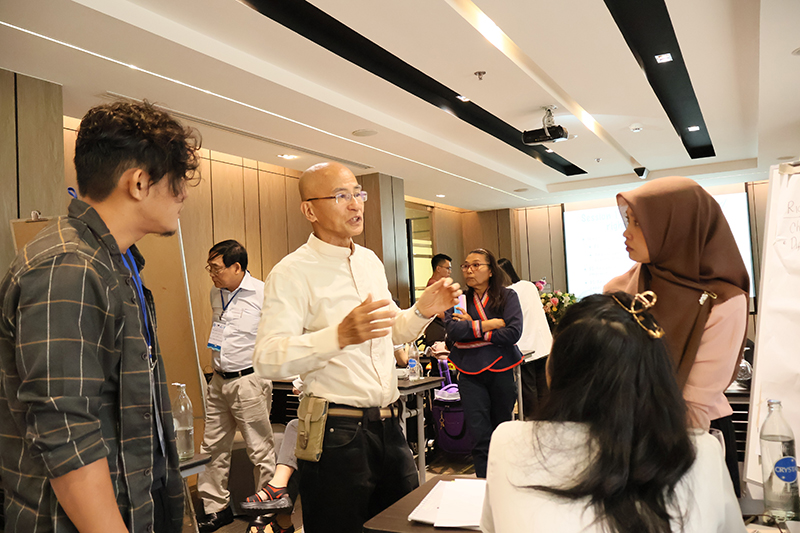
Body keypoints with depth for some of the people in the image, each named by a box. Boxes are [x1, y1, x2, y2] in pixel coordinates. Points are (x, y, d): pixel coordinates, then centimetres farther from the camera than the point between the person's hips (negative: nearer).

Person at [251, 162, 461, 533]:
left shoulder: (371, 261, 11)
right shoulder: (292, 272, -13)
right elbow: (267, 359, -24)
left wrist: (422, 311, 2)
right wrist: (340, 335, -37)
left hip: (389, 426, 7)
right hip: (337, 433, -7)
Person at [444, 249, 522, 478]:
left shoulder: (508, 296, 2)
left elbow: (514, 332, -12)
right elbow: (453, 331, -11)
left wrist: (472, 328, -10)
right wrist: (491, 324, -13)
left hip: (501, 369, 0)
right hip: (470, 373, 0)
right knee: (480, 436, -4)